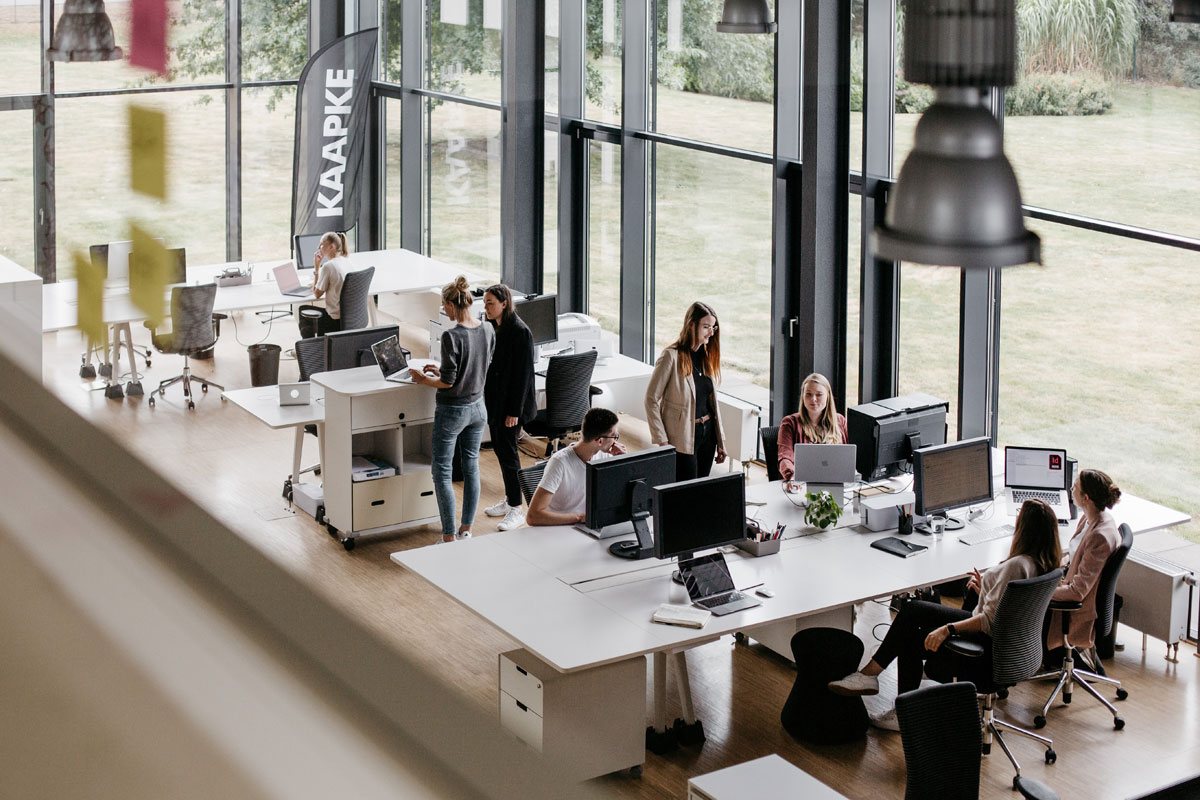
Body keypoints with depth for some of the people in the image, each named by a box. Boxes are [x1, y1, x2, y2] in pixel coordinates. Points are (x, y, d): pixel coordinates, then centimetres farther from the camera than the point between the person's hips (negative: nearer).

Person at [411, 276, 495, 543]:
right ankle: (466, 530, 24)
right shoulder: (487, 331, -1)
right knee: (471, 467, 16)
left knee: (442, 473, 3)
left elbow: (448, 382, -21)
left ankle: (449, 538, 3)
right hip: (477, 408, 7)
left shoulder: (452, 335, -23)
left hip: (452, 411, -7)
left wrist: (424, 379, -3)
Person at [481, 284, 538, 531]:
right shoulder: (492, 326, 6)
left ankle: (516, 509, 4)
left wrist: (514, 411, -19)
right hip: (494, 399, 8)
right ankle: (509, 498, 30)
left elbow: (522, 373, -19)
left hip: (511, 402, -8)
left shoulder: (520, 332, -19)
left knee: (507, 451, -5)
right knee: (499, 449, 16)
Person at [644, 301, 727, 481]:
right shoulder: (672, 357, -13)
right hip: (683, 437, -7)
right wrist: (661, 441, -16)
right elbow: (651, 399, -13)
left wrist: (720, 441, 14)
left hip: (707, 433, 7)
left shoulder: (707, 356, 9)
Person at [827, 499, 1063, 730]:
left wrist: (947, 629, -26)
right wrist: (984, 591, 13)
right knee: (911, 638, 10)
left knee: (913, 610, -7)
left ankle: (869, 673, 2)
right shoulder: (1041, 563, 4)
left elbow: (990, 620, -25)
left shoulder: (1017, 565, -25)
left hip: (989, 643, -9)